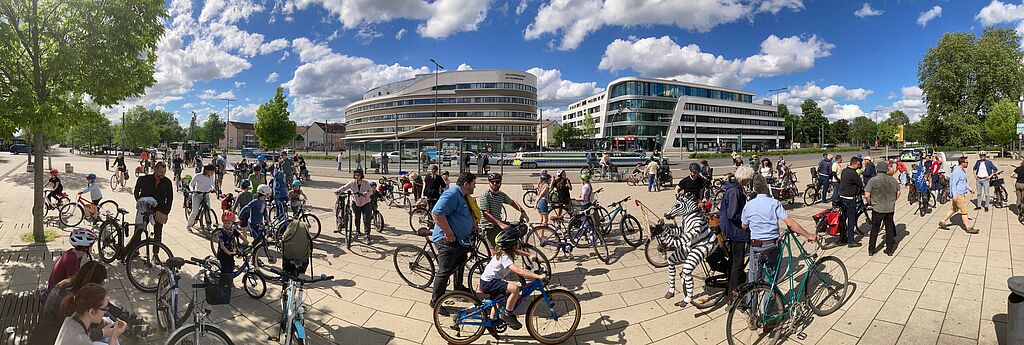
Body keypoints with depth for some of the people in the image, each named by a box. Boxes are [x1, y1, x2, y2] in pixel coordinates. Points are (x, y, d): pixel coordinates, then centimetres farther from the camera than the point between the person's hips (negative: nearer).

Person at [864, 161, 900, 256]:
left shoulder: (873, 180, -15)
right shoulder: (893, 180, -1)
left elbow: (866, 195, -17)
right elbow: (898, 193, 11)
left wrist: (870, 203, 0)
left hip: (877, 209, -3)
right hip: (890, 209, 3)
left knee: (874, 229, 8)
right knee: (890, 229, 13)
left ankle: (871, 250, 14)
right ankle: (889, 250, 21)